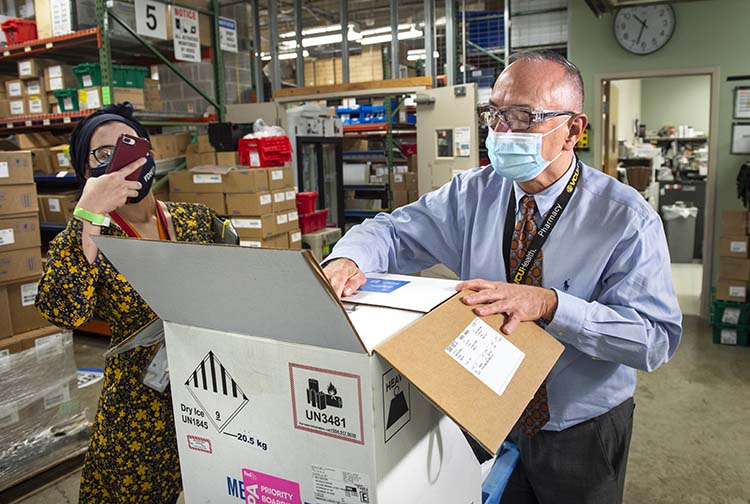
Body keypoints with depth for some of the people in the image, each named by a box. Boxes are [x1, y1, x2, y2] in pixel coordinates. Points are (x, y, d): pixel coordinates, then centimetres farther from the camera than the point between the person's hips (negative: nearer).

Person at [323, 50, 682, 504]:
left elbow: (657, 335, -23)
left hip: (582, 436, -2)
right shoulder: (474, 194, -7)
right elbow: (395, 231, -6)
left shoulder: (627, 218, -19)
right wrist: (348, 260, -29)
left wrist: (548, 304, -37)